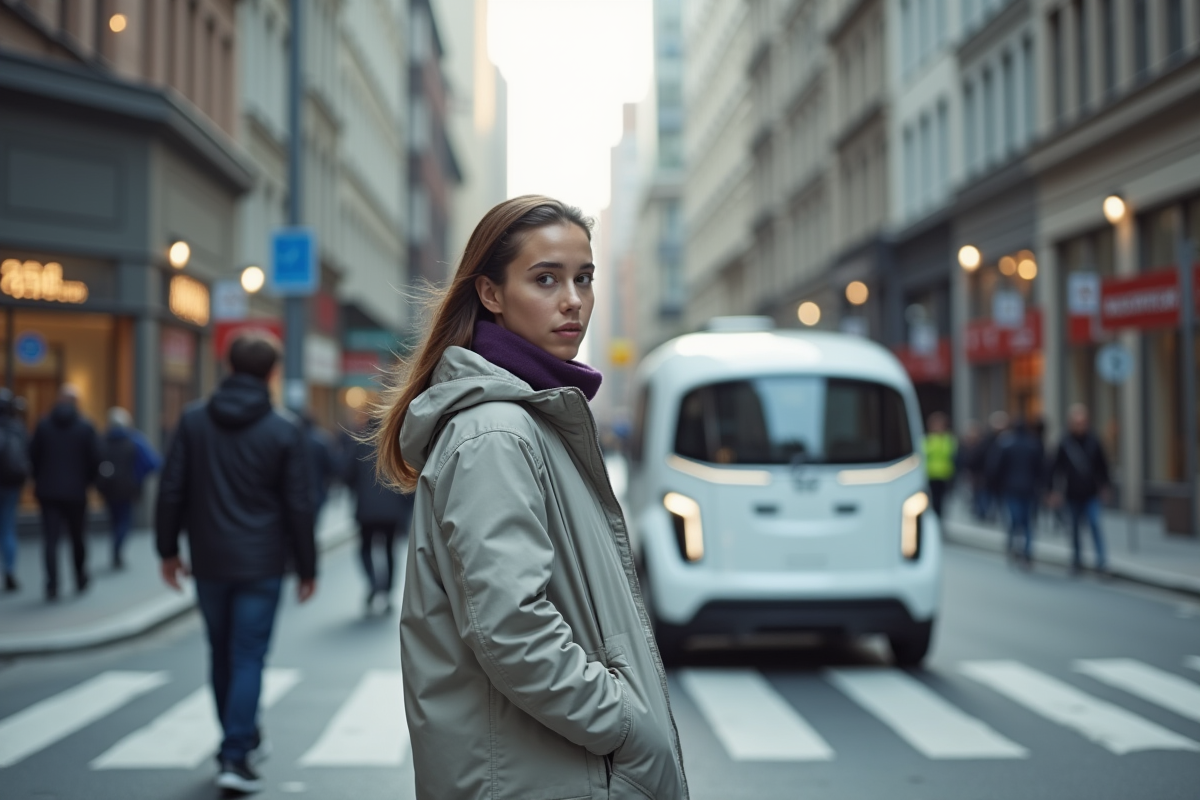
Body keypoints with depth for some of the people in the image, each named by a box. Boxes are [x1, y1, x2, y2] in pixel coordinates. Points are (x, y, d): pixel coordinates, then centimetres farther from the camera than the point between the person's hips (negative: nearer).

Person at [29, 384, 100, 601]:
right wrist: (86, 480, 11)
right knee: (77, 537, 15)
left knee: (50, 539, -1)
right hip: (76, 492, 0)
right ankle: (81, 580, 26)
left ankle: (52, 586, -11)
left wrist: (40, 481, 15)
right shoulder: (86, 427, -5)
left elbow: (33, 456, 2)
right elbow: (95, 458, -6)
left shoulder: (43, 425, -1)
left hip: (48, 491, 1)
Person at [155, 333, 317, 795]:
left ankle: (242, 741, 30)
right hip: (260, 565, -3)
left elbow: (171, 489, 0)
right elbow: (299, 505, -6)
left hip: (208, 562, 3)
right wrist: (306, 567, 2)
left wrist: (168, 549, 10)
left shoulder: (194, 420, 0)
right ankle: (235, 758, -5)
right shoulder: (285, 430, -7)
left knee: (221, 654, 17)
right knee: (248, 658, 1)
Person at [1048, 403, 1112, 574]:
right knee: (1075, 528, 10)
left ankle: (1101, 561, -10)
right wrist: (1053, 490, -4)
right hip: (1073, 494, 0)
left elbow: (1102, 466, 10)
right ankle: (1077, 560, 24)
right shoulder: (1064, 444, -7)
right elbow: (1054, 468, -2)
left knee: (1095, 524, -12)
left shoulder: (1093, 442, -2)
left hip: (1091, 494, 0)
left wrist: (1103, 485, 12)